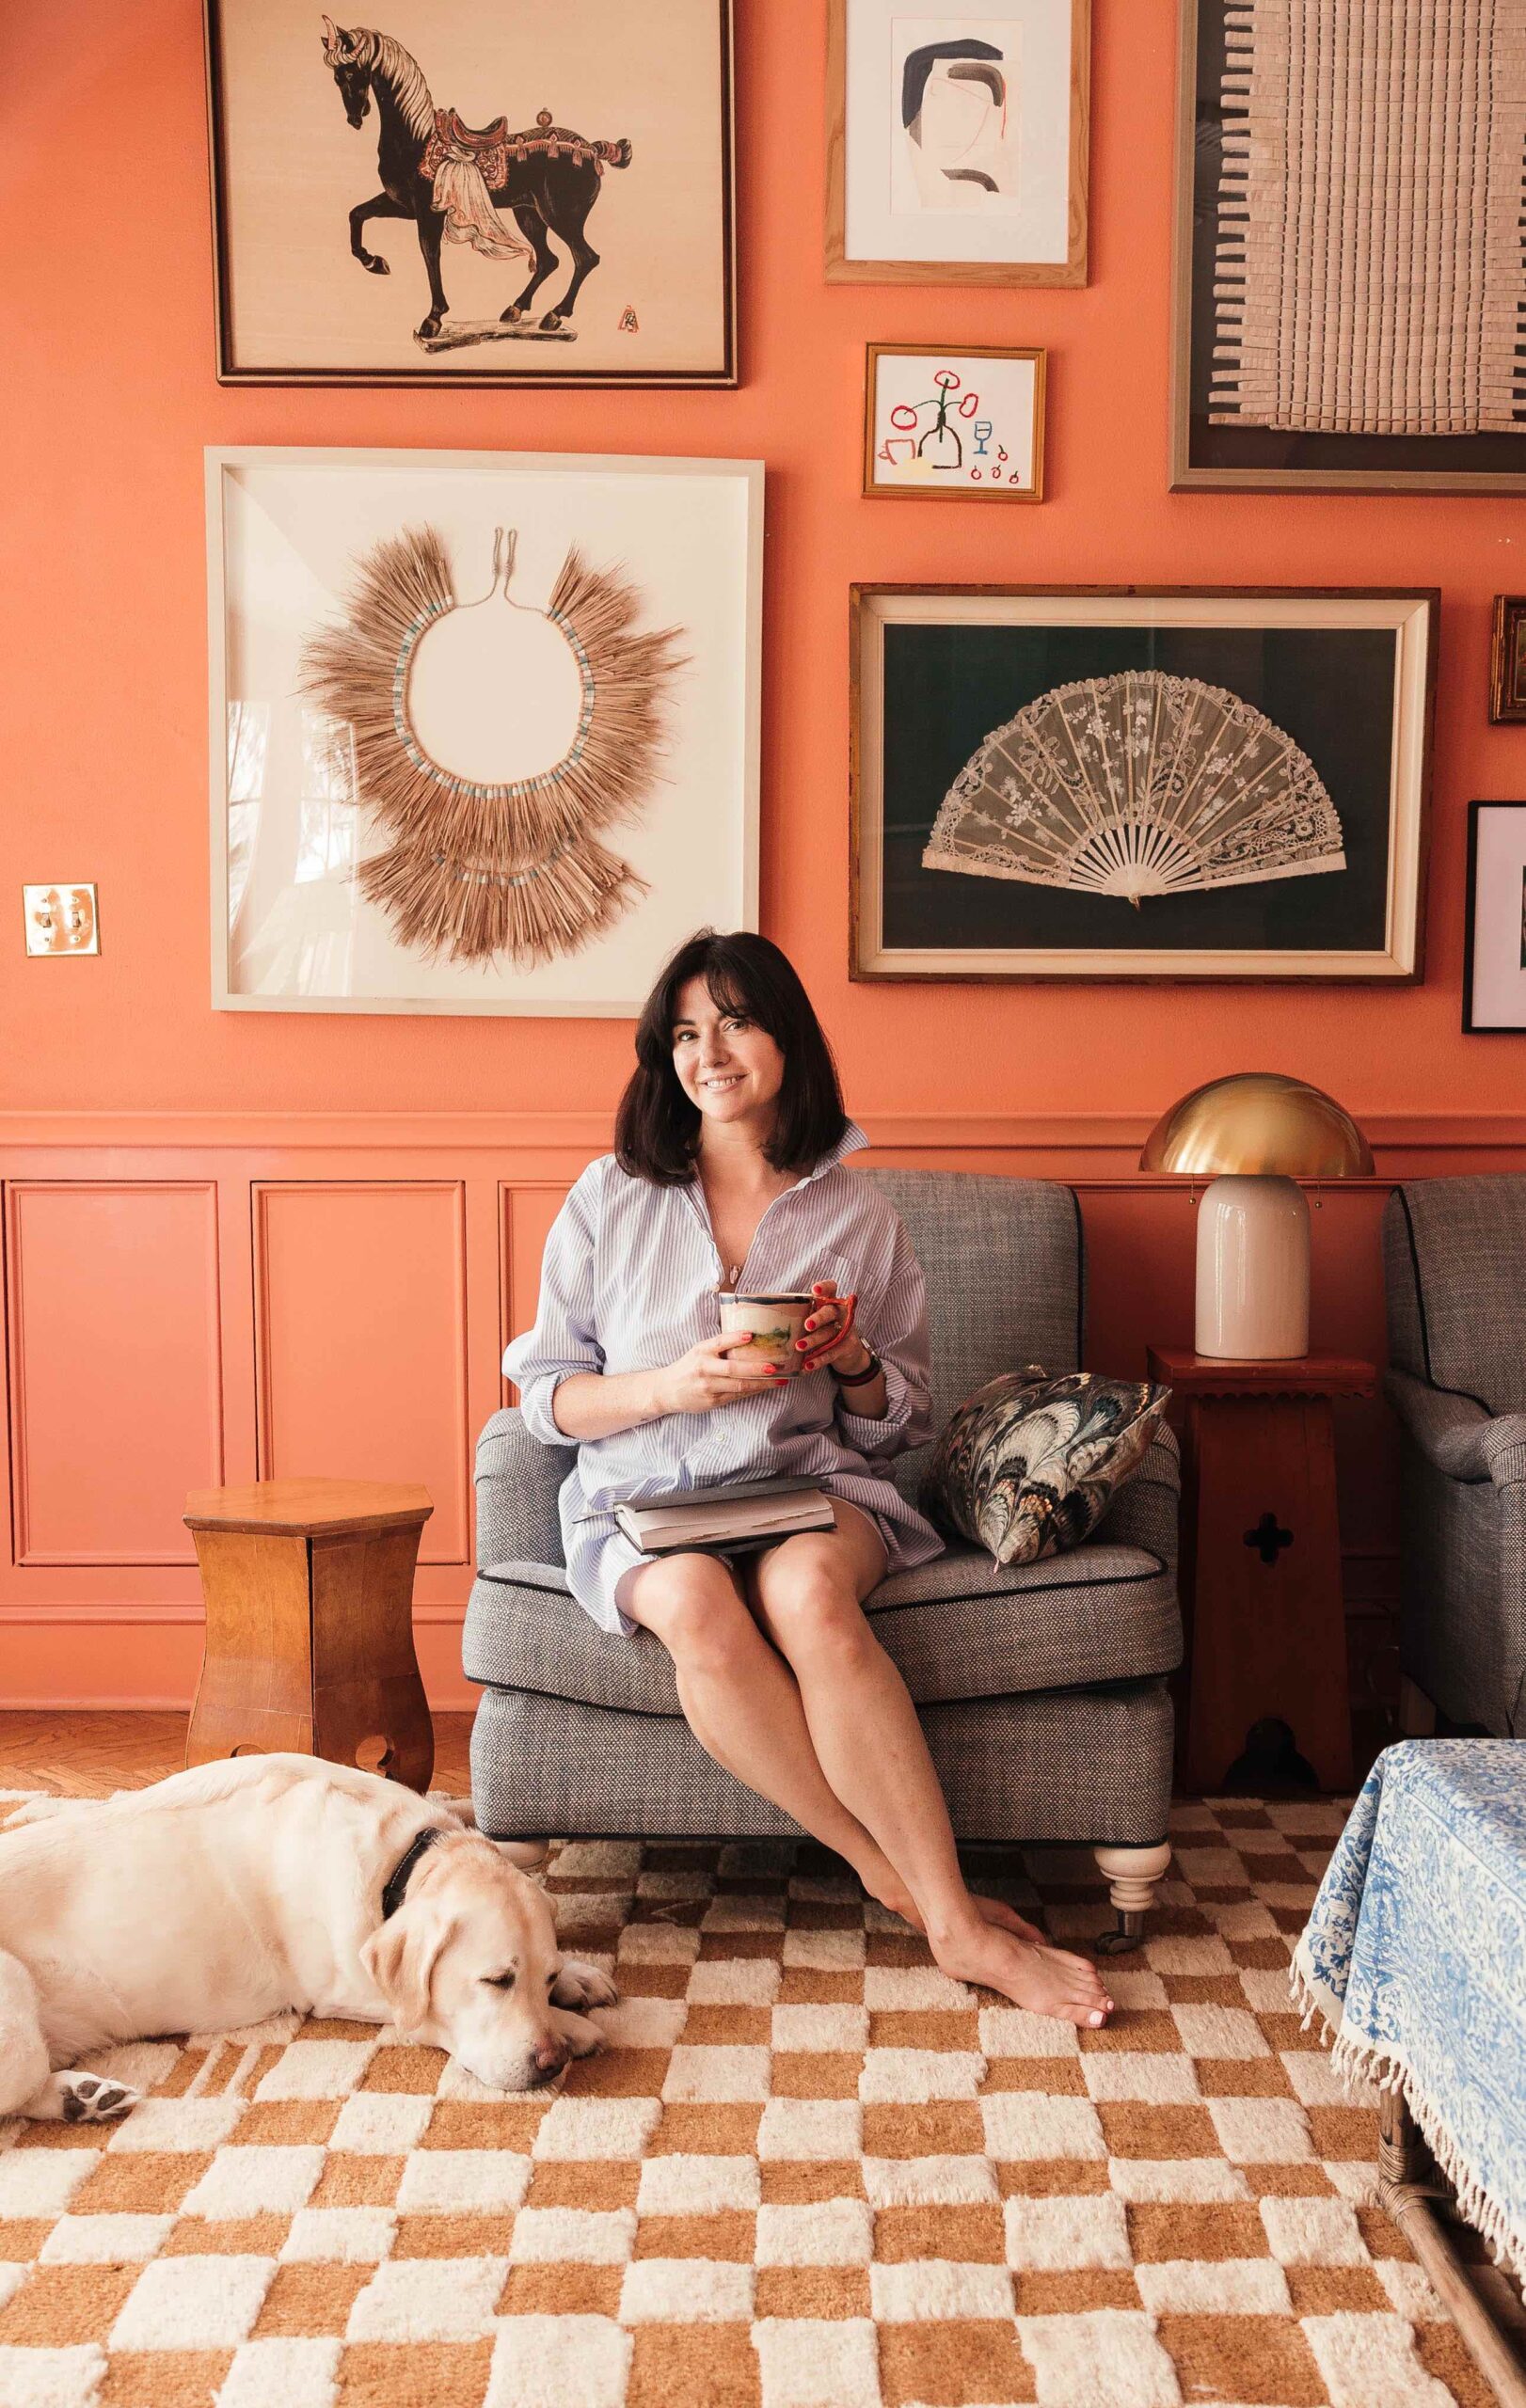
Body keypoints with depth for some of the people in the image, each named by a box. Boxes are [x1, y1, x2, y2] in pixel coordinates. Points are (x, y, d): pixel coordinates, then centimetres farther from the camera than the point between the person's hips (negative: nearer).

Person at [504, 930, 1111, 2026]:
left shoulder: (856, 1213, 9)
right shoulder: (610, 1198, 8)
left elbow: (901, 1423, 14)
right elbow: (544, 1394, 6)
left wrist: (853, 1362, -9)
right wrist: (670, 1386, -11)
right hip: (643, 1503, 0)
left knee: (805, 1588, -36)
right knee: (697, 1606, -35)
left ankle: (940, 1908, -29)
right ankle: (901, 1878, -23)